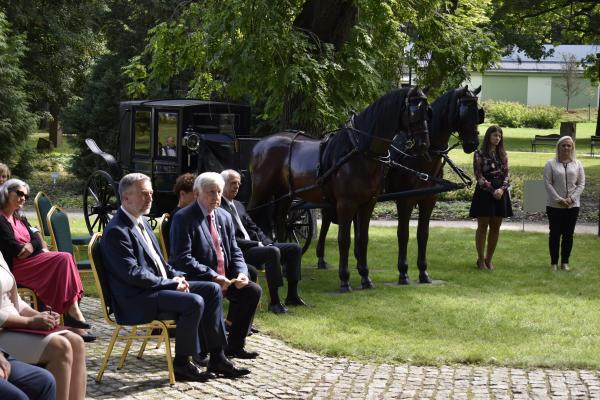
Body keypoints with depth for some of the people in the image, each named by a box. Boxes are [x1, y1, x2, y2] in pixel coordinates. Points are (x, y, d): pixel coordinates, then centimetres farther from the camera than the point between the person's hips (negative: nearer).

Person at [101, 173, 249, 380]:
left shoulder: (141, 222, 15)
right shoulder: (116, 231, -16)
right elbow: (133, 274, -22)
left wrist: (176, 276, 4)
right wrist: (171, 283, -17)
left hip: (160, 284, 10)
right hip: (136, 300, -10)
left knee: (212, 290, 2)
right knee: (194, 302, -27)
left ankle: (217, 359, 3)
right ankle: (182, 364, -10)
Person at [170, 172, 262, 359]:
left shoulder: (224, 217, 13)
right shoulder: (183, 218, -11)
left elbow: (235, 252, 15)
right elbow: (183, 259, -19)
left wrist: (241, 273, -7)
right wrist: (213, 276, -25)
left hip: (223, 278, 8)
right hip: (194, 280, -8)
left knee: (253, 290, -8)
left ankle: (234, 345, 4)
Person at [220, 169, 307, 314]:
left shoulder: (238, 205, 22)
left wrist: (268, 242, 4)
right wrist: (257, 244, -18)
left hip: (254, 246, 10)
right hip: (239, 252, -10)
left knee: (295, 248, 2)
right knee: (273, 252, -34)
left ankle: (292, 295, 5)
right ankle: (274, 301, -29)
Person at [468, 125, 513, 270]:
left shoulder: (502, 154, 8)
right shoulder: (479, 154, -4)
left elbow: (507, 174, 5)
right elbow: (479, 176, -9)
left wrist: (502, 189, -13)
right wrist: (492, 190, -16)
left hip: (500, 193, 4)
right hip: (484, 192, -4)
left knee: (495, 228, 7)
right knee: (483, 227, 1)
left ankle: (489, 259, 17)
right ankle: (481, 259, 10)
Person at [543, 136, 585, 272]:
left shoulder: (577, 164, 6)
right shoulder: (551, 164, -1)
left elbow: (581, 184, 3)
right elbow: (547, 183, -7)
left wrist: (571, 198, -11)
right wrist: (559, 199, -15)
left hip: (572, 205, 2)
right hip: (554, 205, -2)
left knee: (568, 234, 6)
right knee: (555, 234, 3)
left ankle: (565, 262, 14)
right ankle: (554, 263, 10)